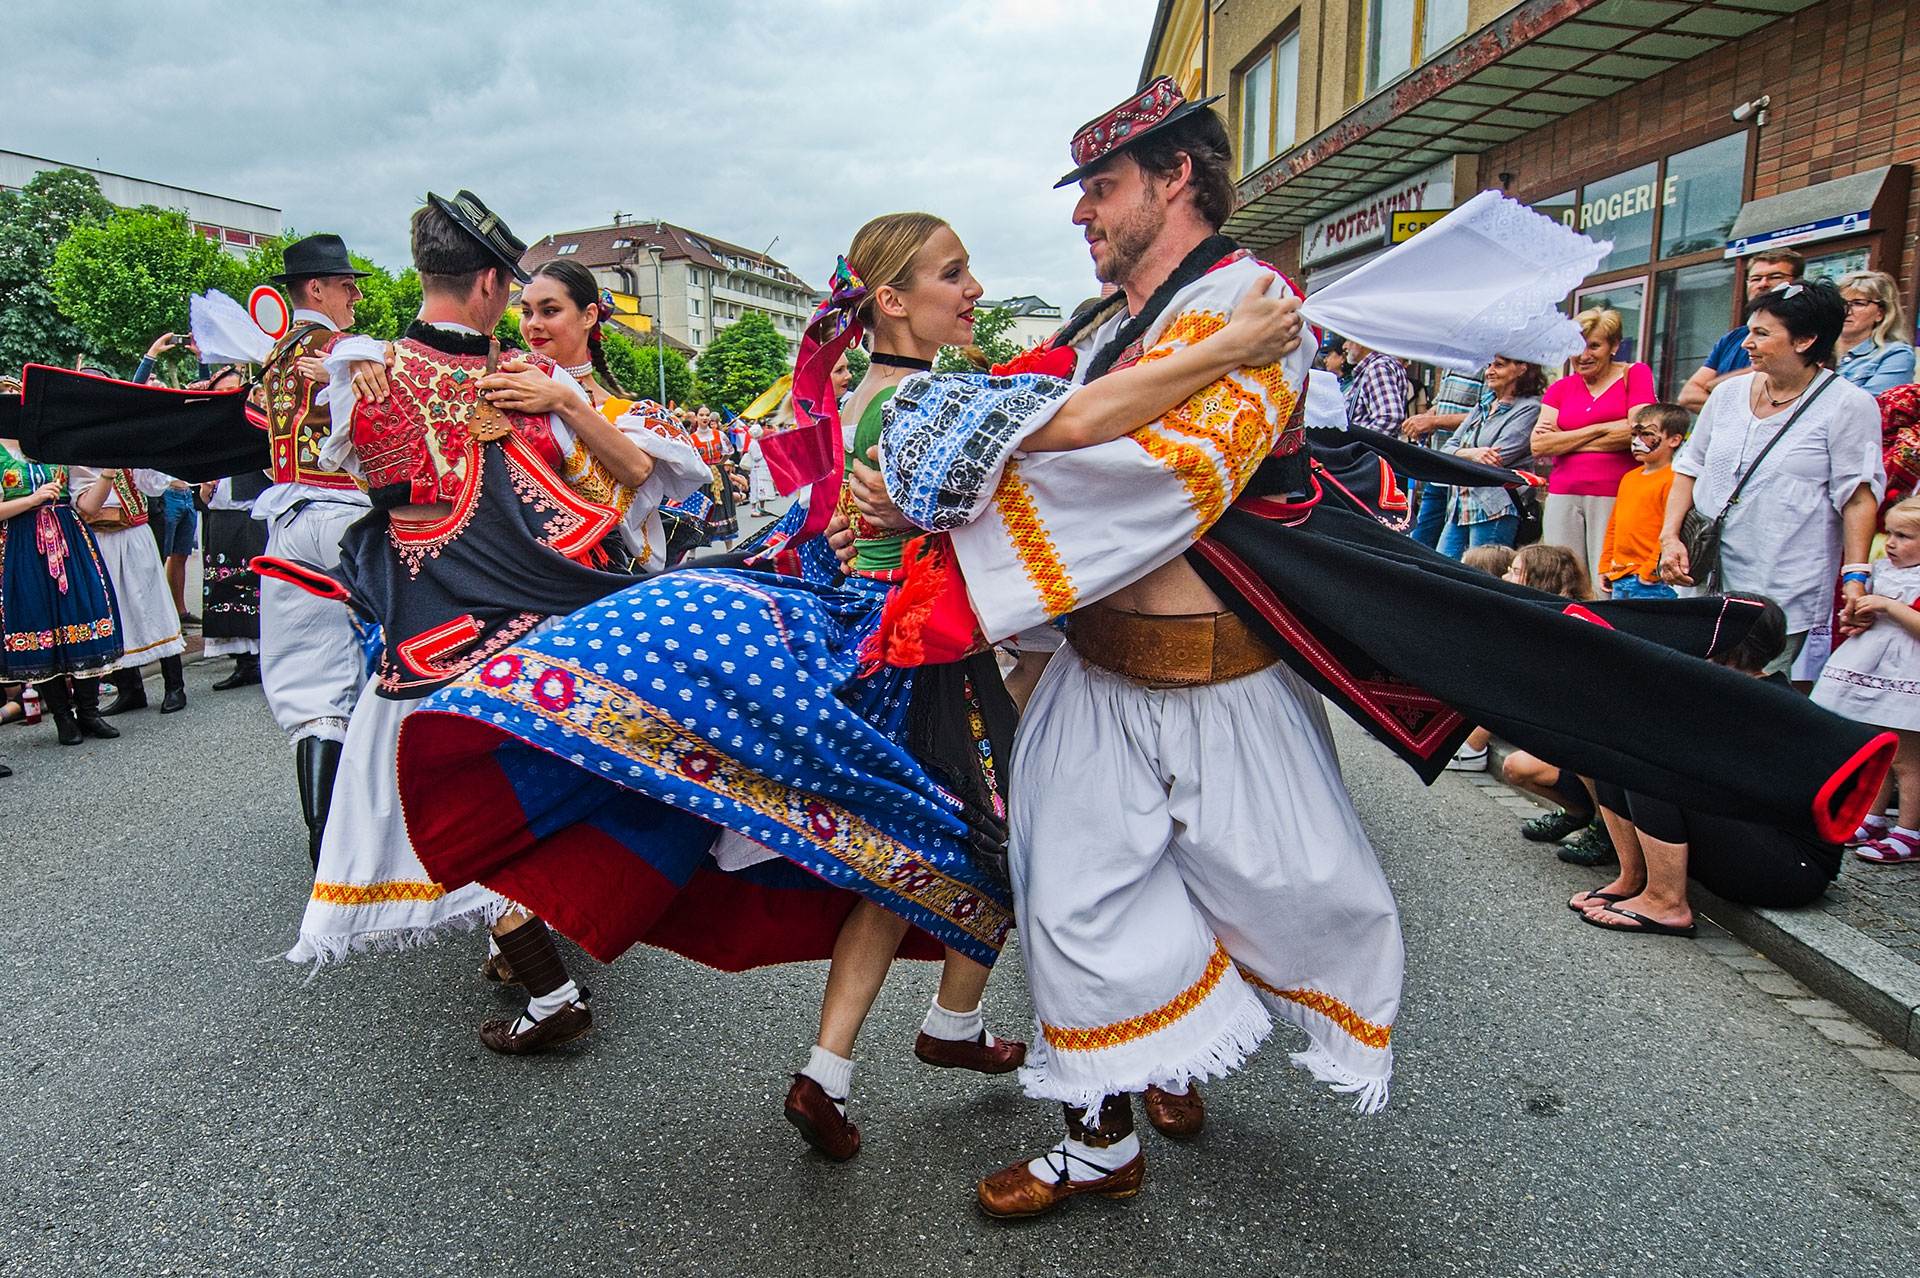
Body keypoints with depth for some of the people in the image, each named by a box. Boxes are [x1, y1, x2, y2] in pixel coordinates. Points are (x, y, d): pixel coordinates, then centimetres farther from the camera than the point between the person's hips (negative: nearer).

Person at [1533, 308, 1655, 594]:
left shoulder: (1635, 374, 8)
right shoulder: (1560, 388, 16)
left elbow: (1637, 430, -8)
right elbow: (1538, 445, 2)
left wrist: (1565, 440, -1)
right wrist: (1598, 429, -3)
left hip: (1615, 494, -3)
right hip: (1563, 495, 3)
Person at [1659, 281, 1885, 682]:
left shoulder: (1848, 405, -3)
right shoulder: (1728, 393, 11)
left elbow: (1858, 497, -6)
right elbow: (1689, 468, 15)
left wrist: (1855, 577, -13)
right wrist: (1670, 537, 2)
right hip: (1704, 579, 5)